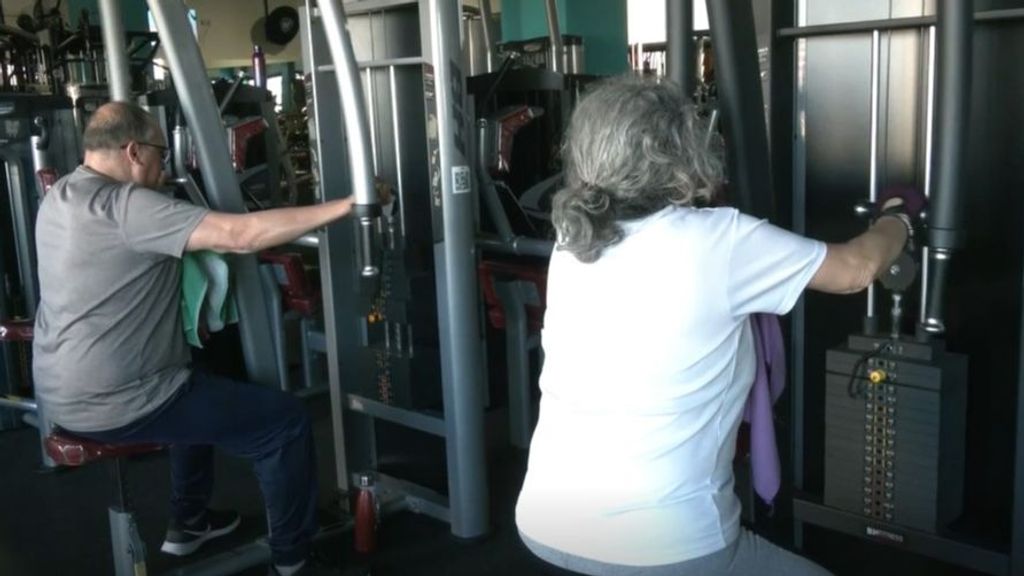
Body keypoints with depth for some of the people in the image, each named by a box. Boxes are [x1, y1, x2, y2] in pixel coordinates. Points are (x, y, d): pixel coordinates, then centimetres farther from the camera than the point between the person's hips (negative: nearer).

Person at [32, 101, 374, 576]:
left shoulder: (59, 198, 9)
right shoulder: (122, 206, -21)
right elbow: (239, 235, -29)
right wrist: (349, 206, -27)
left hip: (63, 390, 10)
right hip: (112, 403, -10)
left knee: (200, 390, 34)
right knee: (286, 420, -3)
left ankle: (189, 523, 39)